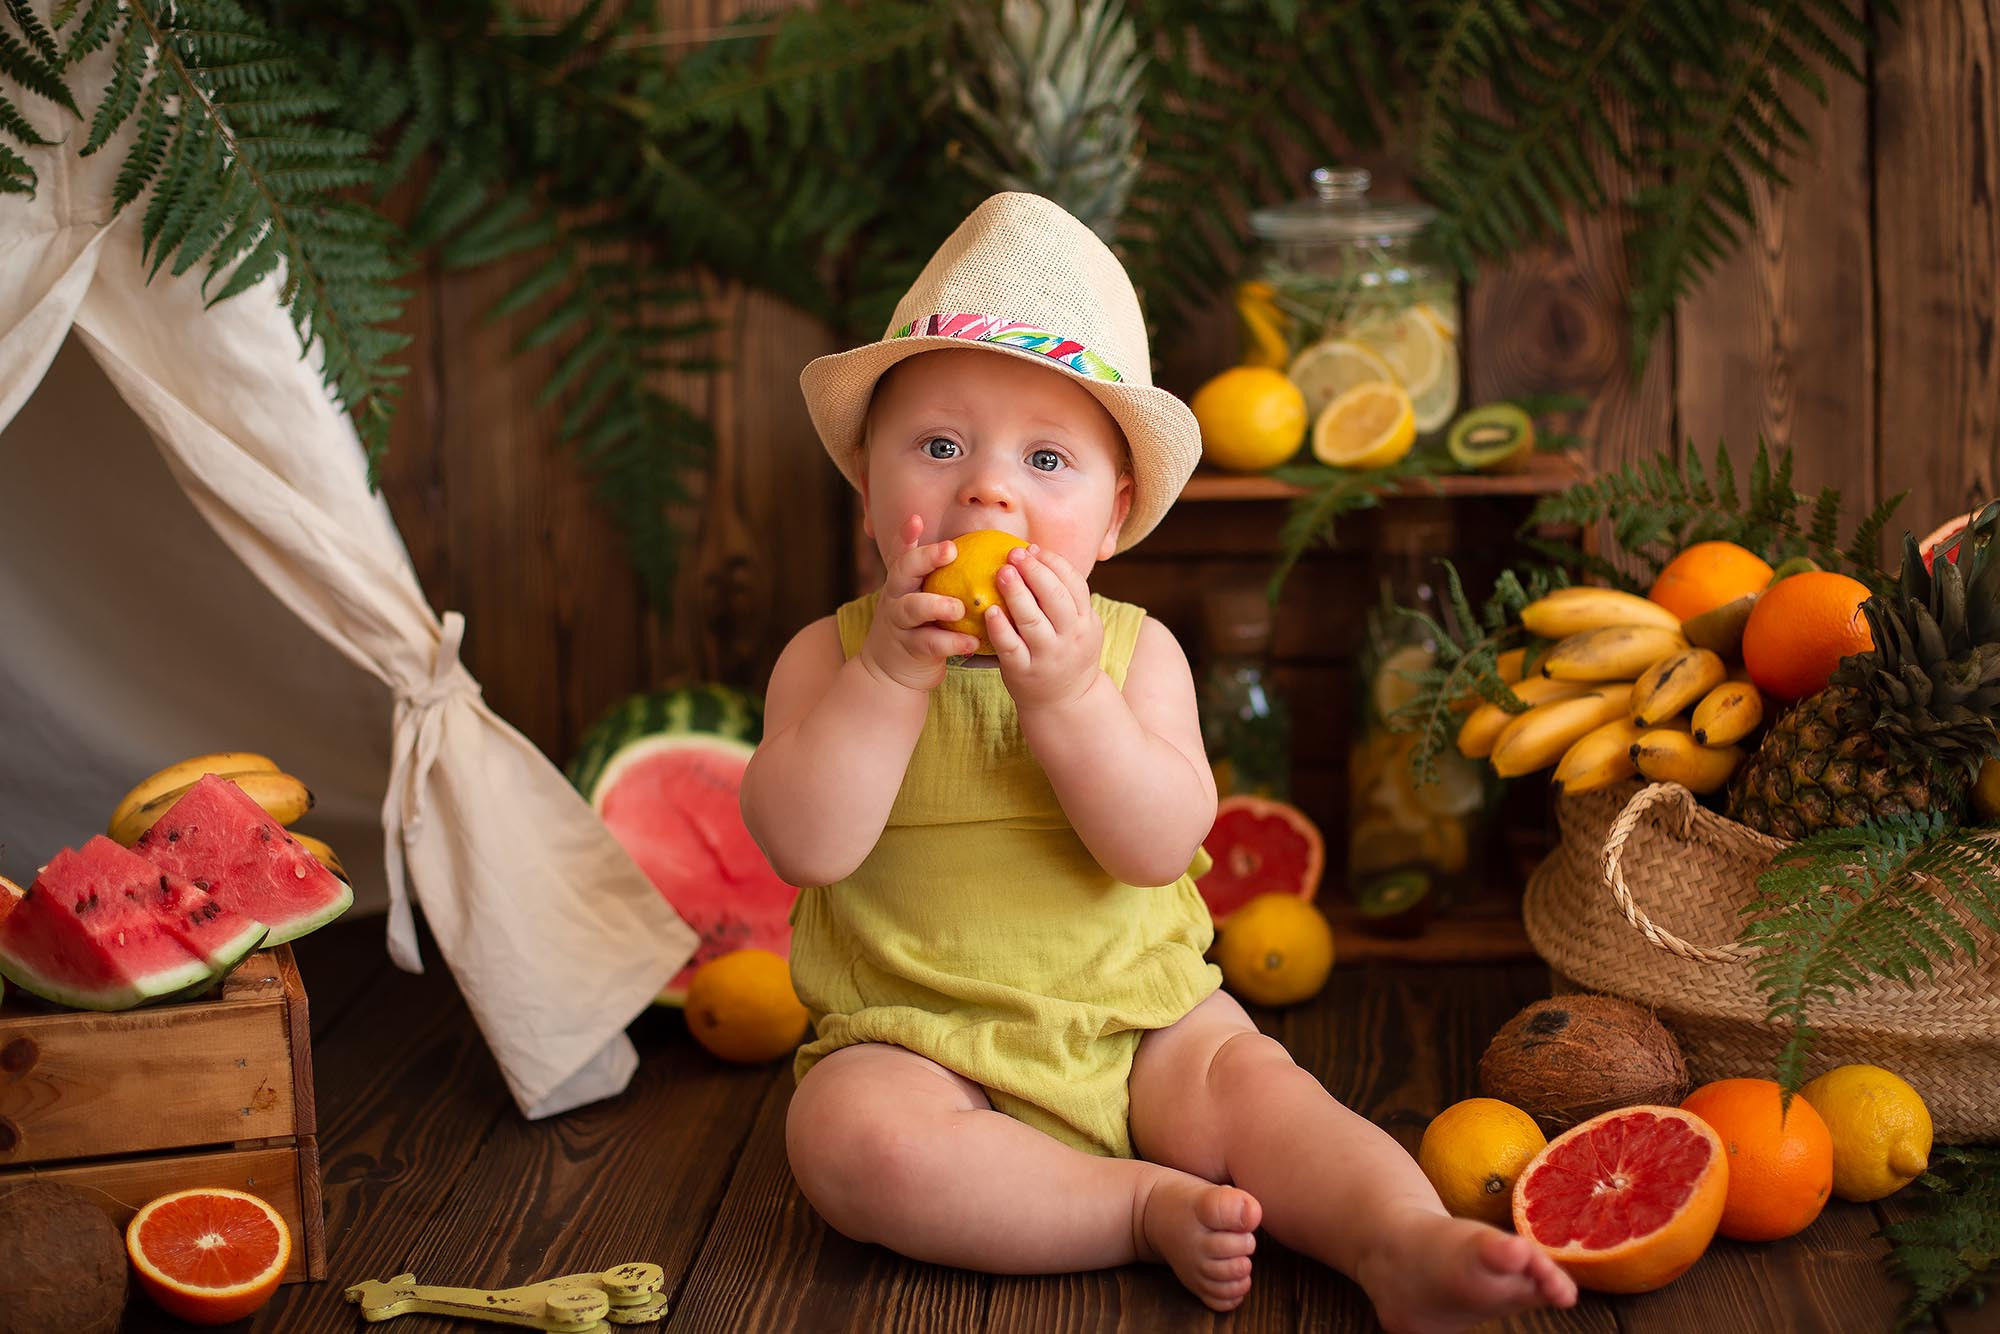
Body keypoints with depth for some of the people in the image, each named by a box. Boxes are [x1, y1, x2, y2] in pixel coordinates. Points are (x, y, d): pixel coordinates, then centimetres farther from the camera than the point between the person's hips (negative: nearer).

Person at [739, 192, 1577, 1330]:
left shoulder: (1133, 648, -2)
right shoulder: (834, 653, -3)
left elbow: (1160, 846, -15)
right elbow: (806, 847, -18)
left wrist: (1067, 694, -28)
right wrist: (893, 671, -25)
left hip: (1140, 1023, 1)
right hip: (920, 1041, -1)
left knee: (1247, 1078, -23)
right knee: (847, 1137, -29)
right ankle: (1148, 1209, -24)